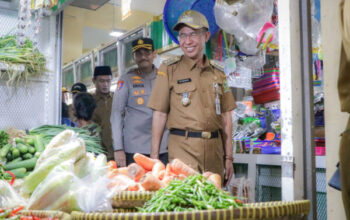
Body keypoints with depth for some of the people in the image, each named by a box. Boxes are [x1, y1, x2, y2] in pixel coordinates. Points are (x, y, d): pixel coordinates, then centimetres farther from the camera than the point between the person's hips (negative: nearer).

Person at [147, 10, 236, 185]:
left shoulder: (218, 75, 13)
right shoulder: (168, 71, 3)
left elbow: (225, 118, 13)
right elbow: (159, 115, 0)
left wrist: (228, 157, 10)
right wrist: (154, 157, -5)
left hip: (214, 149, 4)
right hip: (183, 148, -3)